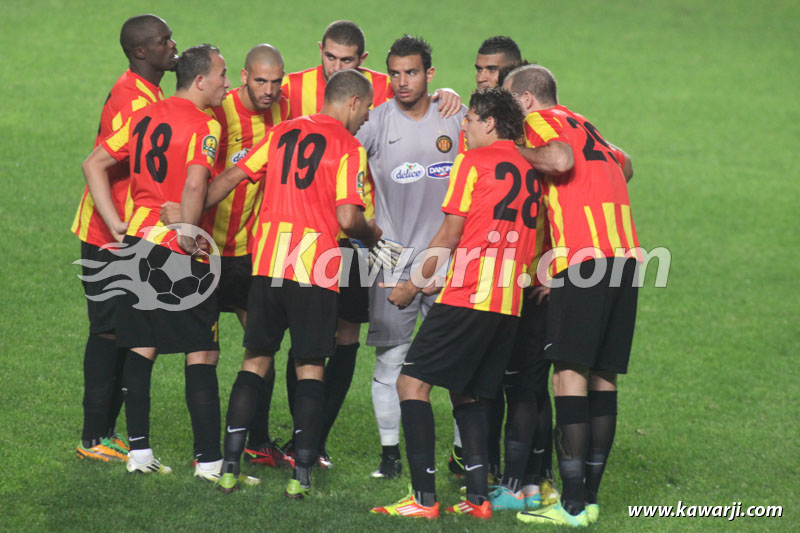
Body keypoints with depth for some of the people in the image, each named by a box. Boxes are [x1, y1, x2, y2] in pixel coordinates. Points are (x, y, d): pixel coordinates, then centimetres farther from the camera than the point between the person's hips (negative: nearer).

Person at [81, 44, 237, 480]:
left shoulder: (144, 117, 10)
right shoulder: (204, 126, -12)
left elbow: (94, 164, 11)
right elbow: (194, 184, -27)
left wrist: (116, 224, 8)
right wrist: (187, 237, -15)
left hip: (138, 239, 7)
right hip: (180, 255, -7)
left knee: (141, 348, 13)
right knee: (202, 354, -1)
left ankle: (138, 450, 17)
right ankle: (208, 460, -2)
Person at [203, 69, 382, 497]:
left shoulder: (282, 133, 12)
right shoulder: (349, 148, -4)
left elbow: (229, 178, 10)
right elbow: (348, 219, -12)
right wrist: (373, 235, 8)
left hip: (267, 264, 4)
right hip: (316, 270, -4)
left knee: (255, 361, 11)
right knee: (310, 369, 4)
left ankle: (229, 467, 5)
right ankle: (301, 474, -1)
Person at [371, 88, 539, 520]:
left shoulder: (473, 161, -3)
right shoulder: (528, 169, 16)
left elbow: (451, 233, -4)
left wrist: (413, 284, 6)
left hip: (468, 295, -7)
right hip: (510, 302, 7)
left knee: (412, 383, -4)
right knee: (467, 392, 18)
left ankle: (424, 498, -13)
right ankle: (478, 496, 6)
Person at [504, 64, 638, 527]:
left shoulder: (541, 120, 2)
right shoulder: (581, 124, 26)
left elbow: (561, 160, -18)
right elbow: (624, 165, 40)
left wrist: (515, 151, -3)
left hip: (585, 257, -8)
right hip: (625, 252, 8)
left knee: (570, 372, -9)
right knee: (603, 376, 10)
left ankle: (573, 505, -13)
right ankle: (590, 496, 12)